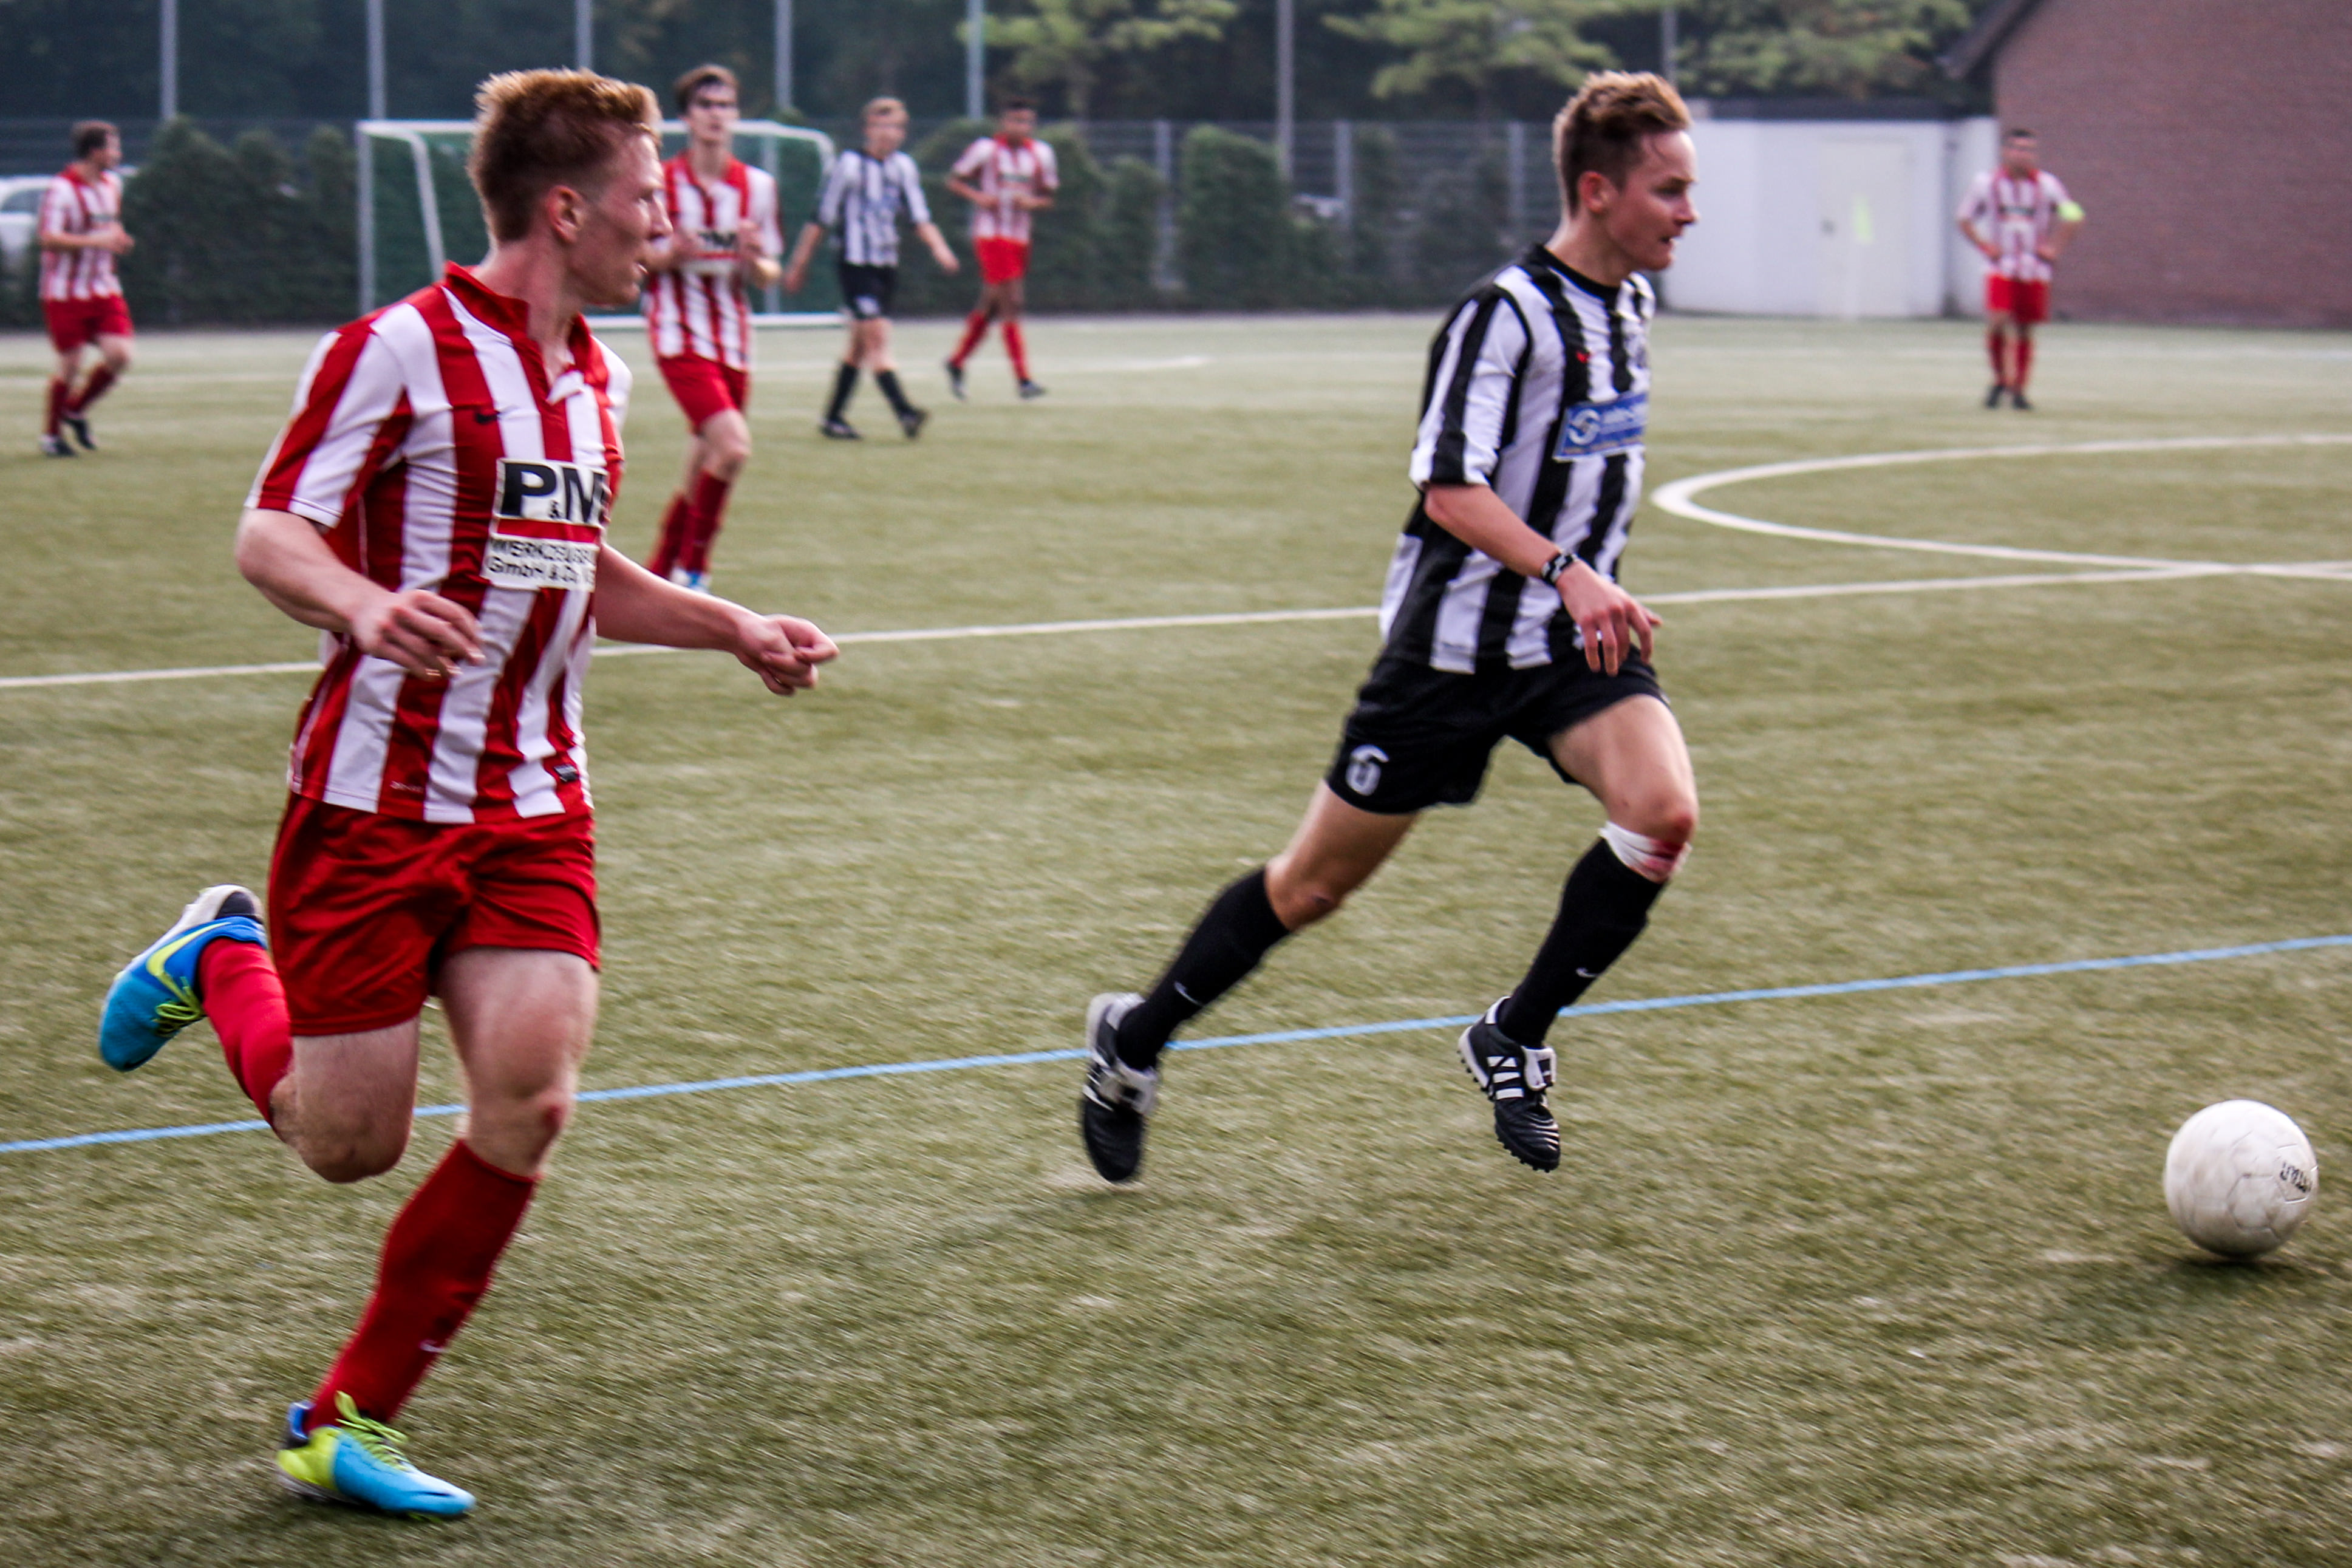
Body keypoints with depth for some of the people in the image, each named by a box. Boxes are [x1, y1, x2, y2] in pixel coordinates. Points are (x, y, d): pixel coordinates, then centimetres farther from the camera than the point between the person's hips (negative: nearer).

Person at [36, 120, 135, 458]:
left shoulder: (112, 185, 10)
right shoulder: (62, 189, -15)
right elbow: (49, 239, -24)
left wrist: (117, 238, 6)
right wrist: (96, 241, -28)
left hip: (103, 288, 7)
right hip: (66, 291, -7)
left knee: (119, 355, -6)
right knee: (70, 364, -3)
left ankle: (76, 411, 18)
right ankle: (51, 433, 17)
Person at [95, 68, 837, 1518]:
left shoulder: (596, 379, 13)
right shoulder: (403, 349, -11)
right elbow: (270, 535, -13)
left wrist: (733, 629, 19)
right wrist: (367, 606, -32)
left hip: (534, 807, 6)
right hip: (376, 799, -6)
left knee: (529, 1098, -12)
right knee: (349, 1139, -2)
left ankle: (348, 1425, 2)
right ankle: (223, 961, 32)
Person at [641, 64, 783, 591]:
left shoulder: (757, 186, 7)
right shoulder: (659, 182, -4)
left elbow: (767, 277, 12)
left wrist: (755, 261, -11)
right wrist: (671, 256, -18)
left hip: (733, 340, 5)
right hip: (680, 336, -5)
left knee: (703, 470, 9)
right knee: (733, 446, -22)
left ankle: (660, 569, 26)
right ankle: (692, 568, -10)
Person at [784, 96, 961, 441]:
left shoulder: (903, 167, 8)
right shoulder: (849, 164, -9)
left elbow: (919, 216, 7)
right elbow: (822, 218, -4)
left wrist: (937, 246, -12)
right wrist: (799, 264, -1)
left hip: (887, 266, 7)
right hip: (856, 265, -7)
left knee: (860, 344, 11)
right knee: (877, 336, -16)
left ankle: (834, 417, 20)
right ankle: (904, 412, -25)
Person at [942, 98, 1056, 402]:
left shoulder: (1041, 154, 8)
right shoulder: (985, 150, -5)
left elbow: (1048, 197, 15)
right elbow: (955, 180, 3)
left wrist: (1032, 202, -8)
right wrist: (978, 196, -15)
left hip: (1020, 238, 6)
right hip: (990, 235, -6)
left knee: (990, 306, 13)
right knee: (1011, 302, -14)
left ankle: (957, 362, 32)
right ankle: (1022, 379, -16)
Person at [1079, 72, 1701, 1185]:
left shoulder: (1629, 304, 7)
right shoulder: (1507, 313, -19)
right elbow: (1452, 491, -26)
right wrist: (1564, 571, -38)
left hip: (1573, 639, 6)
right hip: (1455, 639, -6)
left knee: (1663, 812, -21)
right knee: (1316, 884, 3)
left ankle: (1514, 1039, -3)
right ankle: (1134, 1041, 25)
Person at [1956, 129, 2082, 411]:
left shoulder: (2047, 184, 1)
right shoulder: (1987, 183, 1)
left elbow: (2073, 218, 8)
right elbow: (1965, 219, 11)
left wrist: (2054, 248, -2)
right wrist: (1985, 247, -1)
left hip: (2035, 270, 1)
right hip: (2001, 266, -1)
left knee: (2024, 331, 3)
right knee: (1997, 322, -18)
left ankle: (2018, 389, 14)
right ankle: (2000, 379, 2)